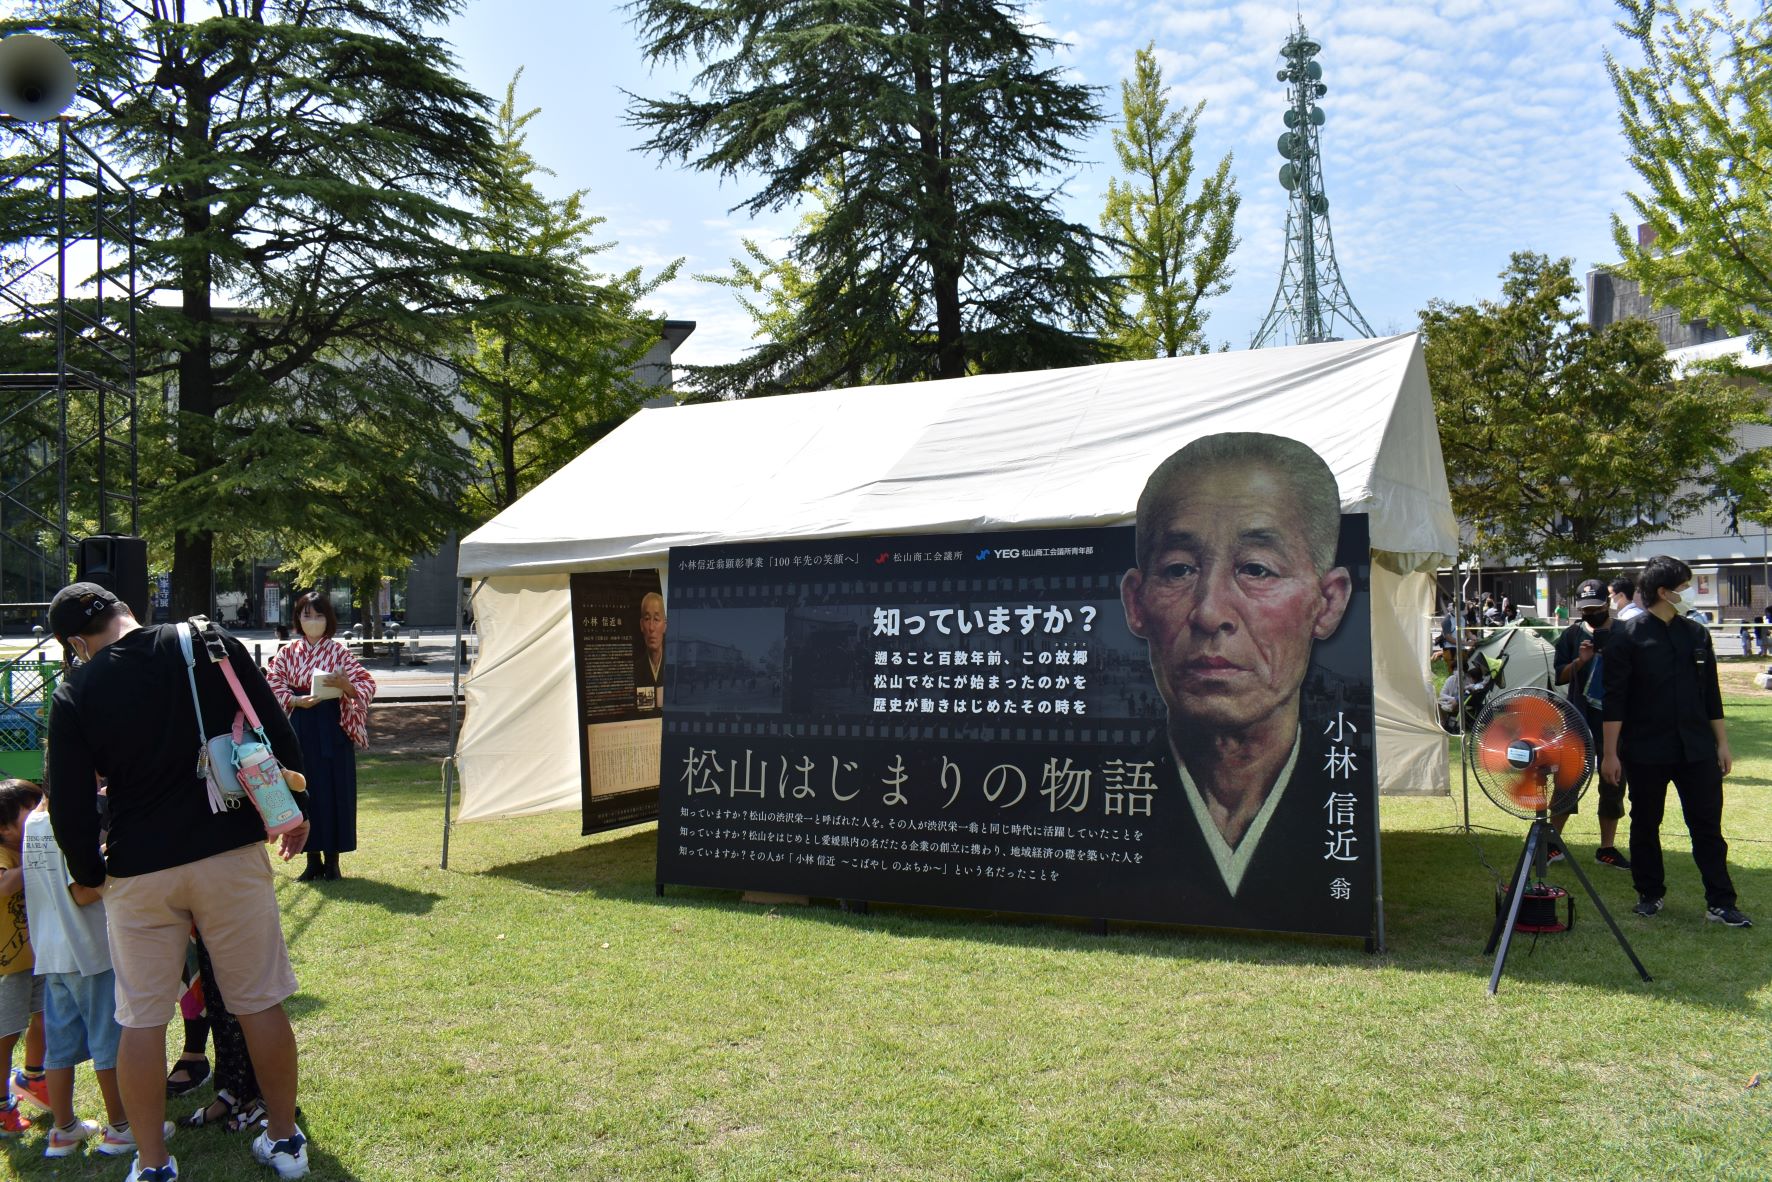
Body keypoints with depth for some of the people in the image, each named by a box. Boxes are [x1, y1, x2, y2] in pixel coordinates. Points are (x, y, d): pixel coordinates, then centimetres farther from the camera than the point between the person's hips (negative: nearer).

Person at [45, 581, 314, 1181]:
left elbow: (69, 806, -3)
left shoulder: (75, 694, -5)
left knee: (141, 1019, 13)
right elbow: (278, 733, 0)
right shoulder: (212, 644, -3)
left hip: (138, 871, -1)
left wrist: (90, 873, 14)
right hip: (232, 854, 1)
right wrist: (294, 809, 12)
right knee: (260, 1003, 12)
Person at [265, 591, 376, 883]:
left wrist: (345, 685, -23)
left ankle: (332, 860, 9)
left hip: (333, 727, -2)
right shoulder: (287, 654, 8)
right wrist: (296, 700, -16)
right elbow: (273, 686, 1)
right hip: (300, 728, 2)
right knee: (304, 790, 4)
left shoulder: (339, 652, 2)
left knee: (334, 790, 0)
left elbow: (367, 684, -3)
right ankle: (313, 859, 15)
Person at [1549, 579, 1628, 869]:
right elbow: (1559, 677, 3)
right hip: (1578, 721, 0)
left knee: (1612, 785, 8)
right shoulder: (1572, 635, 3)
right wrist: (1580, 661, -15)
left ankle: (1606, 848, 19)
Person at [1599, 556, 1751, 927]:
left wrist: (1722, 743, 11)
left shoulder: (1696, 634, 7)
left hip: (1696, 749, 4)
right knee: (1645, 825, 9)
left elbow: (1711, 695, 13)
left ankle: (1720, 903, 10)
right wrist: (1610, 753, -10)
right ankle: (1650, 894, 24)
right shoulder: (1627, 636, -7)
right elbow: (1614, 700, -8)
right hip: (1645, 750, -3)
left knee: (1708, 826, 4)